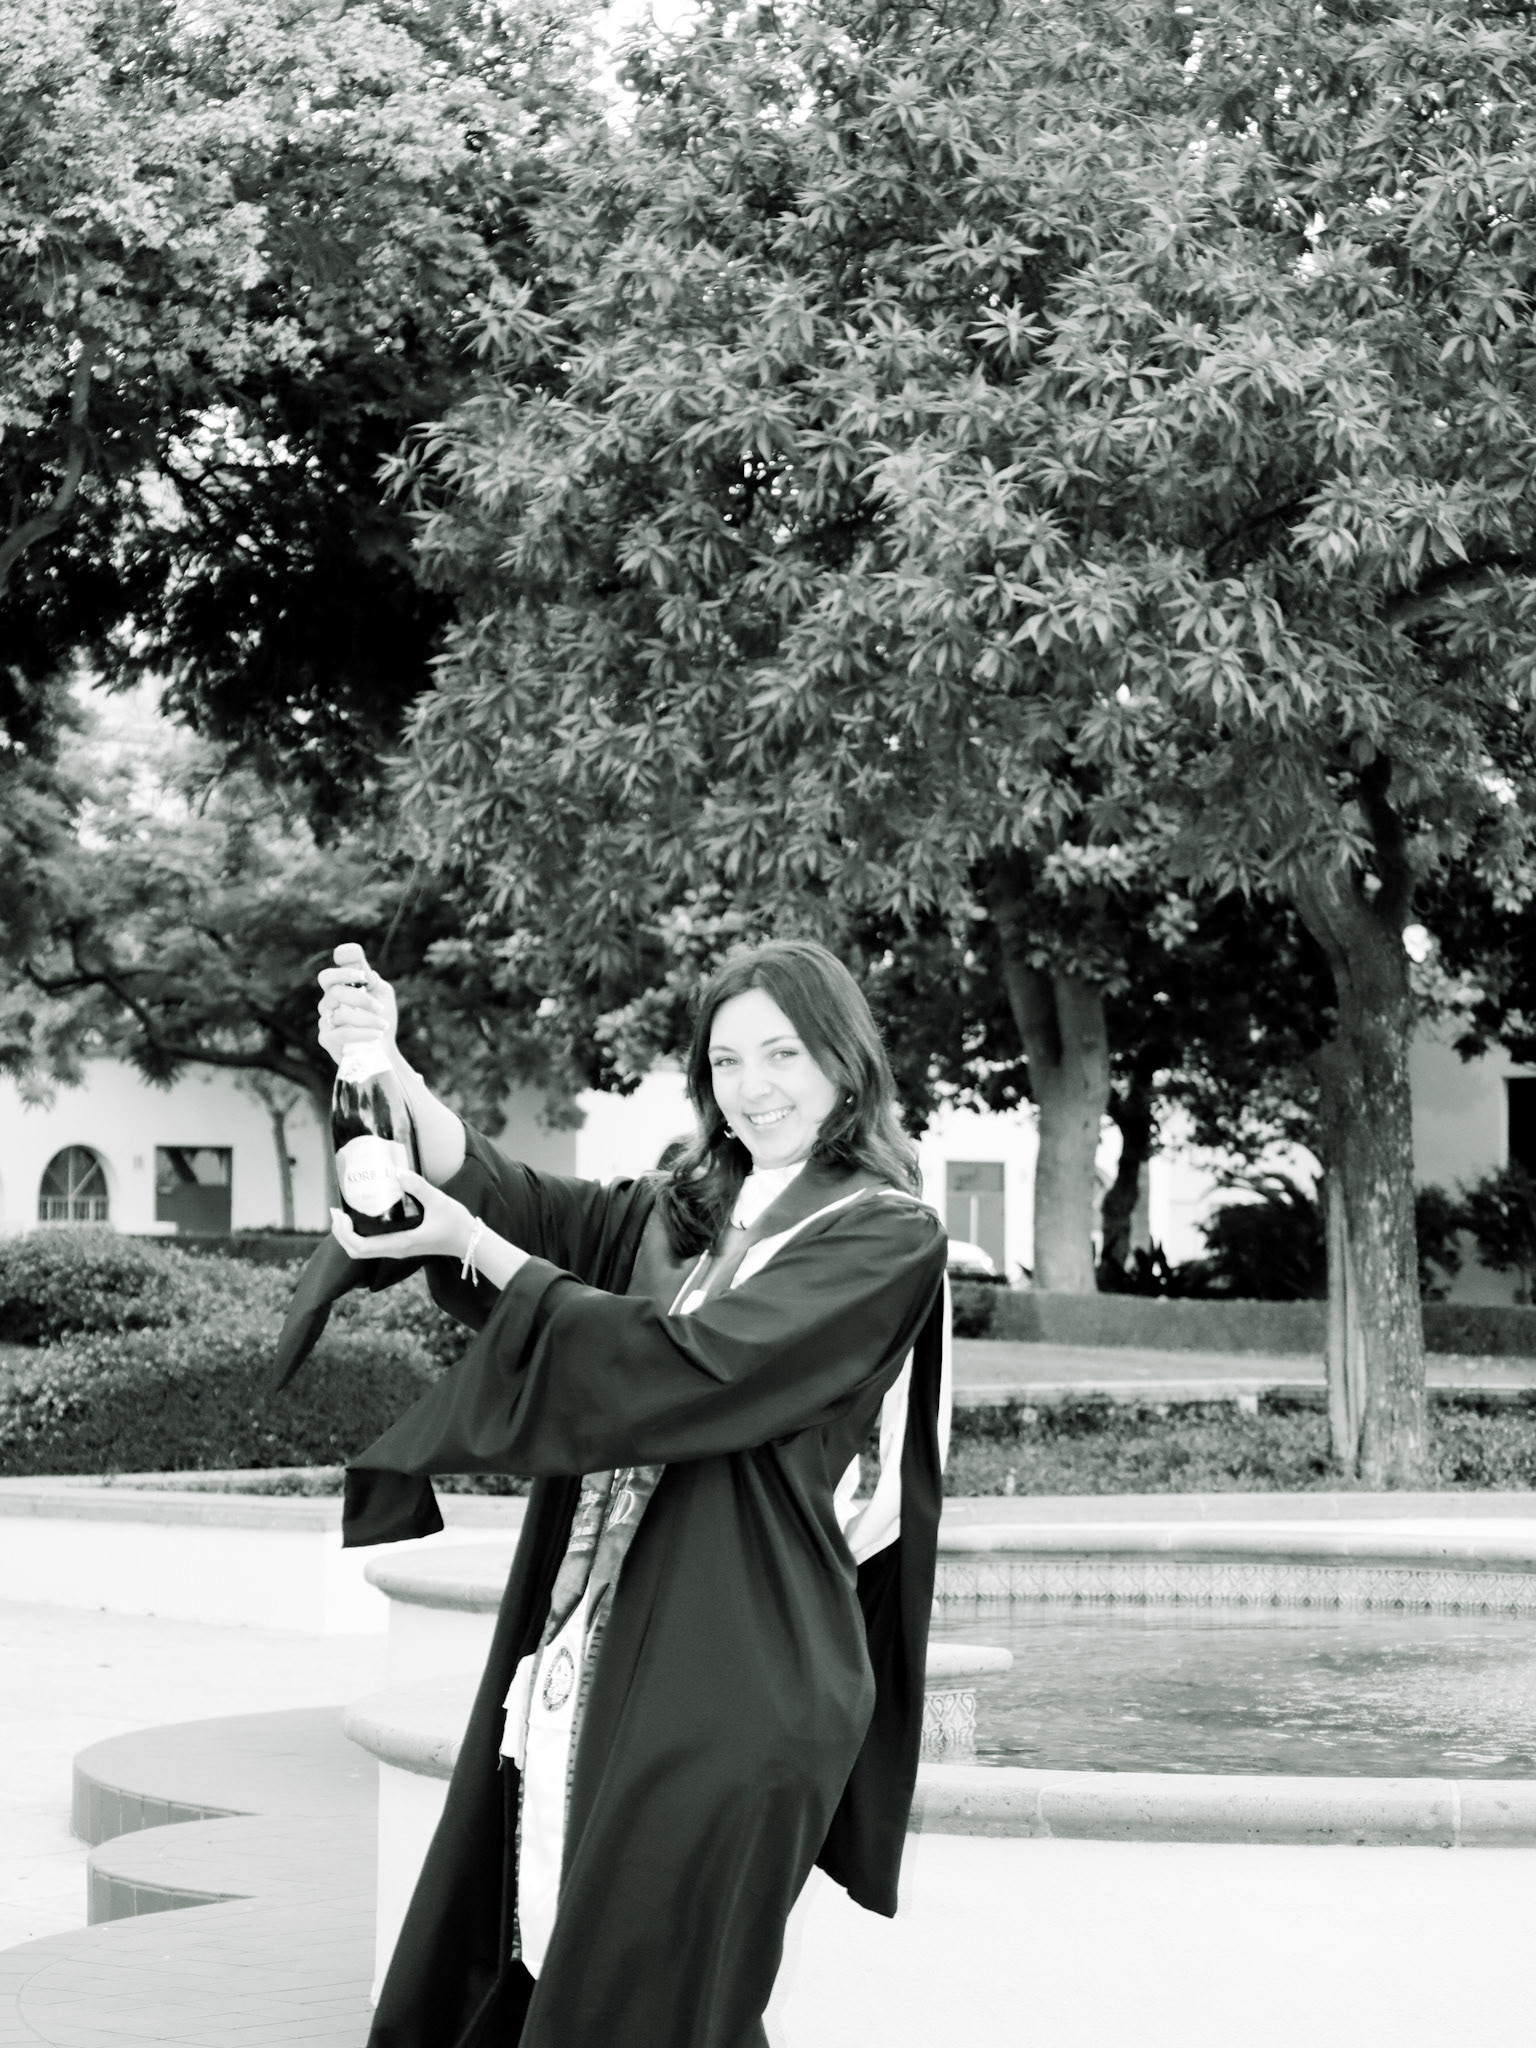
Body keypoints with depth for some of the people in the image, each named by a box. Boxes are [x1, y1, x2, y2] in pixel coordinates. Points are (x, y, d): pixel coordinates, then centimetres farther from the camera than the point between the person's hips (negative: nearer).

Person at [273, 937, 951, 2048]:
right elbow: (522, 1203, 2)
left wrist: (469, 1243, -14)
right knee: (517, 1943, 7)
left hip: (735, 1654, -6)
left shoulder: (888, 1235, -5)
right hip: (606, 1622, 6)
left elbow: (689, 1361, -15)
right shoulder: (685, 1206, 15)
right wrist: (387, 1070, -13)